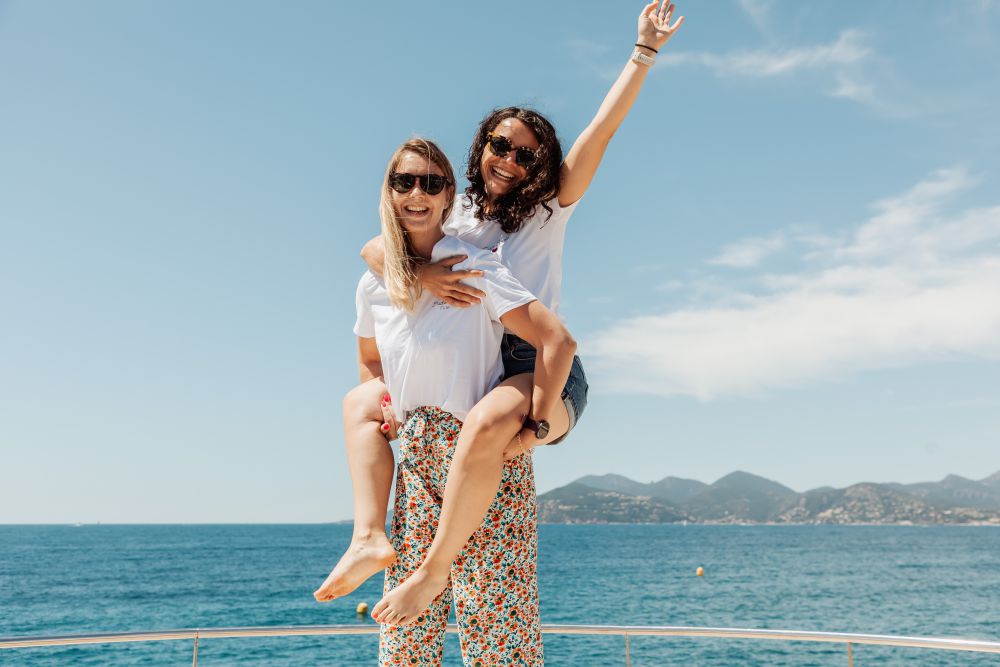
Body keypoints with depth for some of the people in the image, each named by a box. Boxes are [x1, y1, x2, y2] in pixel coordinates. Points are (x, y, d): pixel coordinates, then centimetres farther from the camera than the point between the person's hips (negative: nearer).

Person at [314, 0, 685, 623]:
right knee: (361, 401, 10)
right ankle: (371, 538, -5)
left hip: (543, 374, -6)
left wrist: (645, 50, -8)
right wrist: (421, 272, -22)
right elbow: (374, 248, -2)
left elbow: (603, 129, -6)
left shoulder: (548, 210, 1)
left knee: (487, 423, -39)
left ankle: (434, 569, -23)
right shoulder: (455, 216, 11)